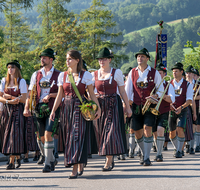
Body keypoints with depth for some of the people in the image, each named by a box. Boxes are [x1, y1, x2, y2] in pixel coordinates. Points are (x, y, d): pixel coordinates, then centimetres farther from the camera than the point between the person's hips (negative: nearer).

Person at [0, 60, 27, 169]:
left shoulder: (21, 81, -3)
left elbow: (23, 99, -7)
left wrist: (10, 96, -8)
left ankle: (12, 161, -13)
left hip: (17, 110, -4)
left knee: (14, 134, -11)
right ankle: (18, 157, 18)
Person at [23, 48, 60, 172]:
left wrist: (50, 95, -16)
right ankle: (52, 159, 31)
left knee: (48, 134, -17)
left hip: (53, 108, -4)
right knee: (41, 137, 8)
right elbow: (31, 92, 8)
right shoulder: (36, 75, 11)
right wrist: (27, 108, -2)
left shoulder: (58, 75, 2)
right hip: (39, 108, 4)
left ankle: (48, 163, -10)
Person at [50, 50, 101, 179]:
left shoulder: (85, 75, 1)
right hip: (67, 109, 4)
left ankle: (75, 168, -15)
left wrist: (98, 108, -4)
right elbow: (59, 95, 13)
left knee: (77, 136, -12)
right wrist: (53, 110, 5)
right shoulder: (63, 75, 10)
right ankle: (80, 166, 14)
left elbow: (92, 94, 4)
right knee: (68, 137, 3)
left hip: (80, 109, -4)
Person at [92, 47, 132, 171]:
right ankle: (111, 157, 23)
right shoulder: (94, 74, 9)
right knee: (101, 132, 5)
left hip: (114, 105, -4)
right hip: (100, 105, 4)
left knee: (111, 132, -10)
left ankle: (108, 162, -10)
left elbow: (122, 92, 3)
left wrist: (128, 107, 3)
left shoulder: (117, 72, 1)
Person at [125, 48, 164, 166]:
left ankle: (147, 158, -8)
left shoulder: (154, 73, 1)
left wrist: (155, 96, -16)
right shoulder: (132, 72, 7)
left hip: (150, 106, -3)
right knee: (137, 132, 6)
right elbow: (128, 90, 10)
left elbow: (161, 90, 4)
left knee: (147, 129, -16)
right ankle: (143, 153, 33)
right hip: (136, 106, 3)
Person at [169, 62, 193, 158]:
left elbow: (189, 100, -5)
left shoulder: (187, 85, -1)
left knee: (180, 129, -20)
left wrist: (181, 107, -20)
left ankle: (179, 151, -11)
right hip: (171, 110, 3)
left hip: (182, 111, -3)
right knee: (172, 133, 7)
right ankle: (176, 148, 32)